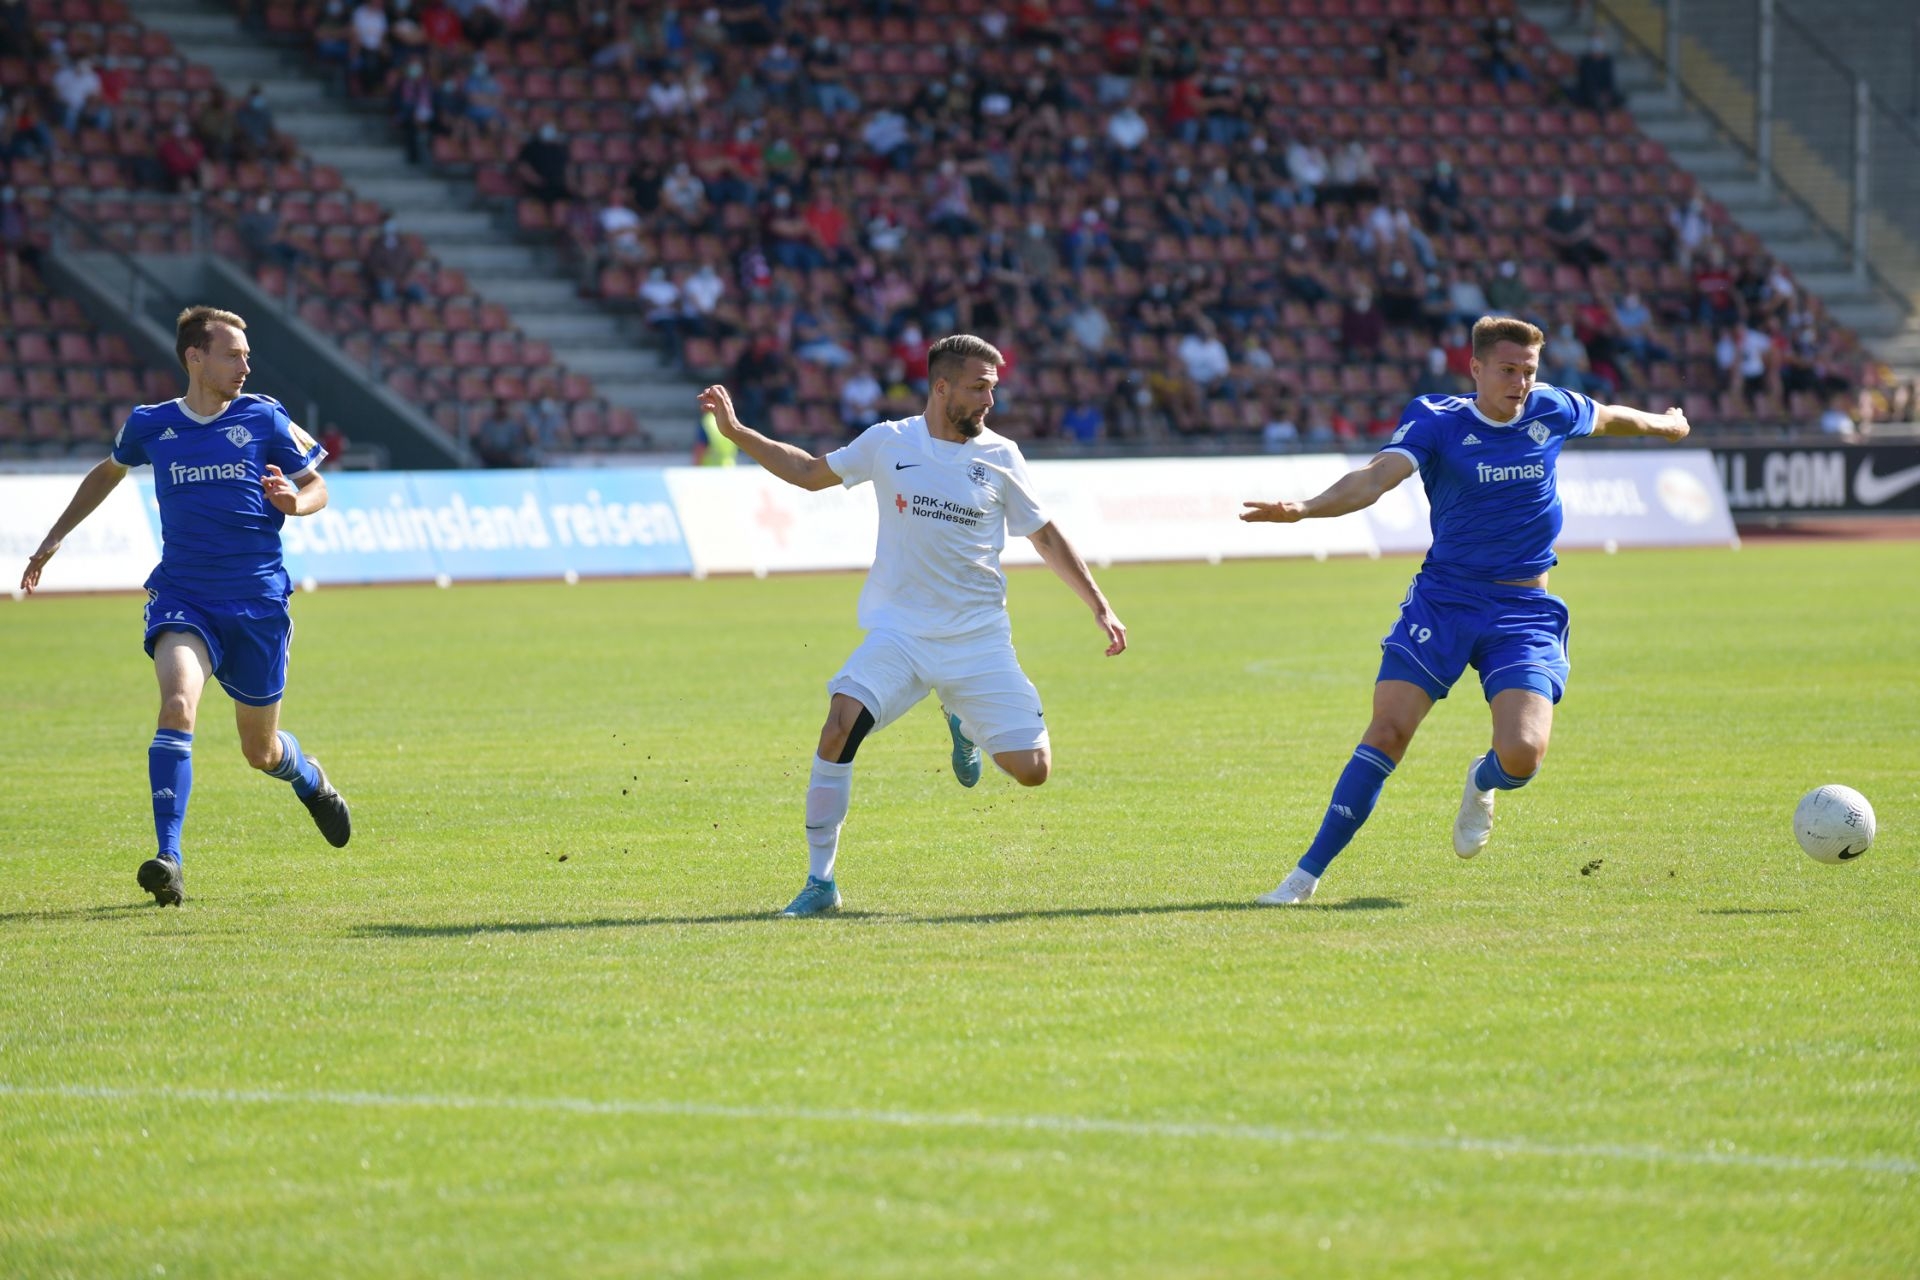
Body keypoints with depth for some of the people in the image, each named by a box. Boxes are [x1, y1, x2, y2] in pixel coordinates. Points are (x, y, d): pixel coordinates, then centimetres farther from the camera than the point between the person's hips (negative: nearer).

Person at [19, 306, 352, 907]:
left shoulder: (265, 417, -2)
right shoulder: (150, 425, 2)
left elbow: (317, 486, 8)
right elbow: (108, 472, 23)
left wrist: (294, 501, -16)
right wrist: (54, 539, 23)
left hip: (257, 602, 0)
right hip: (181, 597, 0)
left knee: (260, 750, 11)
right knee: (178, 704, -27)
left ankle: (310, 779, 49)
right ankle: (168, 859, -29)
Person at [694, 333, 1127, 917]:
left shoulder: (1000, 457, 2)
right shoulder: (887, 444, 1)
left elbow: (1046, 538, 12)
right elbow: (811, 471, 17)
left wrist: (1100, 607, 8)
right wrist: (737, 433, 10)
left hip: (979, 638, 1)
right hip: (899, 631, -1)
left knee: (1032, 769, -7)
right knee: (840, 727, -26)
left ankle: (964, 724, 28)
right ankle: (820, 881, -14)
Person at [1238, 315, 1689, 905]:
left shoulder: (1552, 412, 3)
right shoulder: (1437, 421, -8)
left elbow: (1607, 417, 26)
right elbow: (1377, 476, -23)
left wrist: (1663, 424, 46)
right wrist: (1302, 508, -41)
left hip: (1525, 613, 2)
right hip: (1443, 599, -2)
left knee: (1523, 753, -18)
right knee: (1388, 732, -14)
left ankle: (1481, 785, 21)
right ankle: (1307, 874, -5)